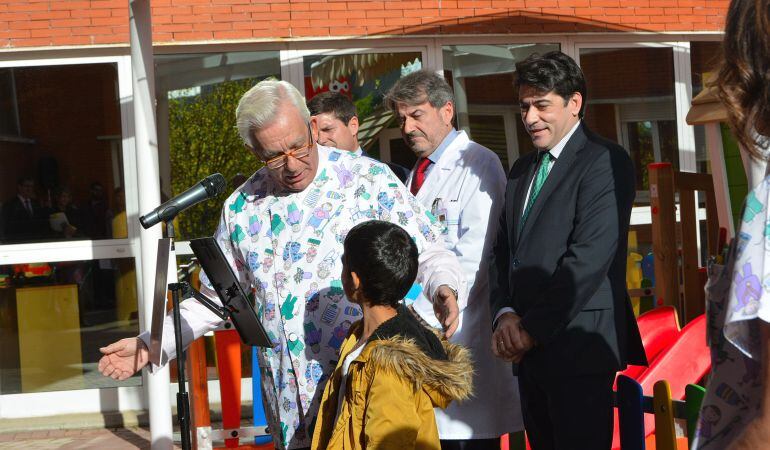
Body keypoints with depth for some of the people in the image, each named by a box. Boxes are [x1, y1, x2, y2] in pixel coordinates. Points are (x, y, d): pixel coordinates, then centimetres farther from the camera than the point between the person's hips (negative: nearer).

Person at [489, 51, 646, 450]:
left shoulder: (605, 162, -7)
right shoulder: (522, 169, 19)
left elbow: (588, 257, -16)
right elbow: (503, 250, 16)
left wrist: (532, 328, -13)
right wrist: (505, 314, -3)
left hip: (577, 346, -7)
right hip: (529, 347, 7)